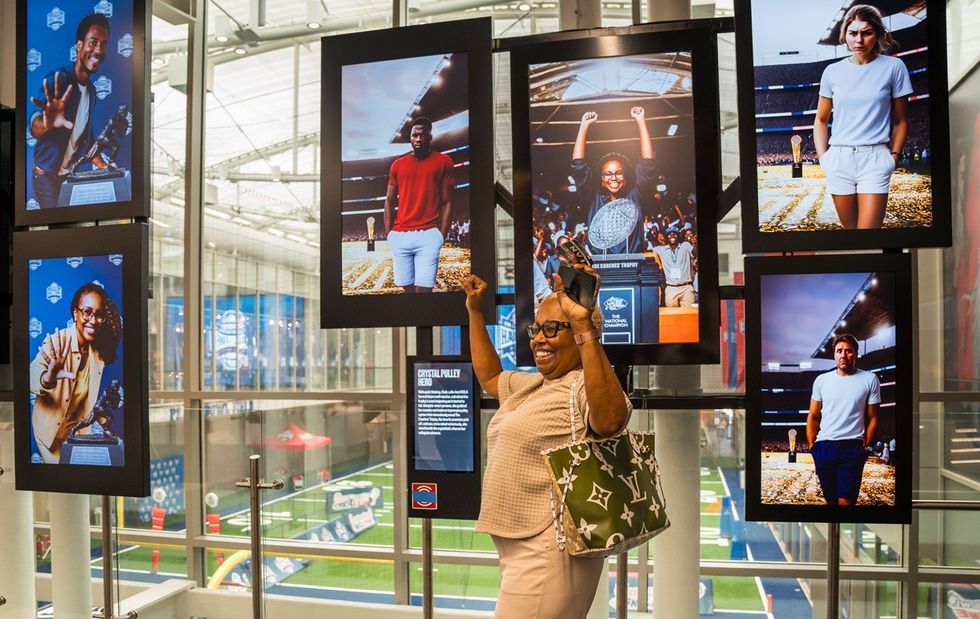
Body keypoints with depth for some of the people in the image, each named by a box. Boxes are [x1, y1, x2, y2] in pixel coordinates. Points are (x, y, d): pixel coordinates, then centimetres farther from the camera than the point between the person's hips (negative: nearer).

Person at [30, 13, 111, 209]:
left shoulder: (91, 89, 5)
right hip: (46, 174, -7)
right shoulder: (57, 80, -19)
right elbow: (35, 124, -31)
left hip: (70, 174, 7)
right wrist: (45, 123, -54)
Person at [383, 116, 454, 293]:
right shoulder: (398, 165, 12)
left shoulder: (443, 162, 3)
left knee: (422, 289, -11)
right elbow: (389, 201, 14)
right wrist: (388, 233, 4)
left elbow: (446, 202, 2)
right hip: (399, 236, 3)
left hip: (428, 235, -3)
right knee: (407, 287, 4)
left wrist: (442, 236, -4)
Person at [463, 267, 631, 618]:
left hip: (548, 556, -10)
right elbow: (489, 376, 29)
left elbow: (610, 420, -39)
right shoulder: (534, 385, 13)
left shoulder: (585, 386, -16)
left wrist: (584, 324, -43)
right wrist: (474, 311, 24)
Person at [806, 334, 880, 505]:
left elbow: (872, 418, 4)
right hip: (823, 447, 3)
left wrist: (865, 448, 0)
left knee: (845, 501, -9)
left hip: (853, 448, -2)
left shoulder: (870, 379, 2)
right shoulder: (821, 380, 8)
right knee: (830, 499, 10)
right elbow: (813, 416, 11)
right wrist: (812, 446, 5)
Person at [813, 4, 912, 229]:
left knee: (867, 237, -13)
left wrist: (893, 156, -2)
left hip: (875, 159, -2)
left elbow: (900, 121, 7)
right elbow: (821, 120, 15)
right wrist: (822, 157, 3)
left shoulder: (893, 67, 2)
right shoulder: (833, 71, 7)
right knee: (850, 228, 11)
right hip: (839, 159, 3)